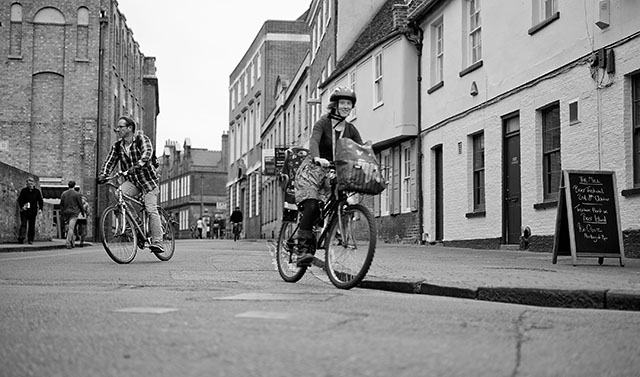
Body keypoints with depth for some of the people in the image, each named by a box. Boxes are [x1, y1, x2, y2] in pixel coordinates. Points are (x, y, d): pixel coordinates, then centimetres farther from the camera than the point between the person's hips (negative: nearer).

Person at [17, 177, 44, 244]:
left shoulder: (37, 191, 8)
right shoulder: (23, 191, 5)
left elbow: (40, 201, 11)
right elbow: (19, 199, 3)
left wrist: (40, 208, -1)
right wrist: (22, 206, -13)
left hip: (33, 211, 2)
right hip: (24, 211, -1)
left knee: (32, 226, 3)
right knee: (23, 224, -12)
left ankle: (30, 239, 7)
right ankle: (21, 237, -20)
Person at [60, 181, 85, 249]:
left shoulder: (63, 194, 7)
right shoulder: (77, 194, -4)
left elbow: (61, 204, 8)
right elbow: (80, 204, -2)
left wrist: (62, 213, 14)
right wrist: (83, 212, 10)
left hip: (66, 213, 4)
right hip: (74, 213, -4)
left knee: (69, 228, 14)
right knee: (71, 228, -8)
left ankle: (73, 242, 18)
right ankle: (68, 242, -17)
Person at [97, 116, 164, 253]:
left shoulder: (142, 139, -12)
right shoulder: (117, 146, 2)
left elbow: (147, 153, -30)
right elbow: (109, 162, -5)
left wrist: (137, 165, -48)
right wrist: (103, 175, -25)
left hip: (148, 179, -4)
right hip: (132, 181, 4)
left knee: (151, 210, -15)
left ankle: (157, 243, -12)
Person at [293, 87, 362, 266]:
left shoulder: (351, 130, 6)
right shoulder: (323, 123, -9)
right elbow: (314, 142, -27)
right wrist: (317, 158, -47)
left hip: (333, 172, 5)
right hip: (313, 169, -5)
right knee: (311, 206, -23)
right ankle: (303, 248, -22)